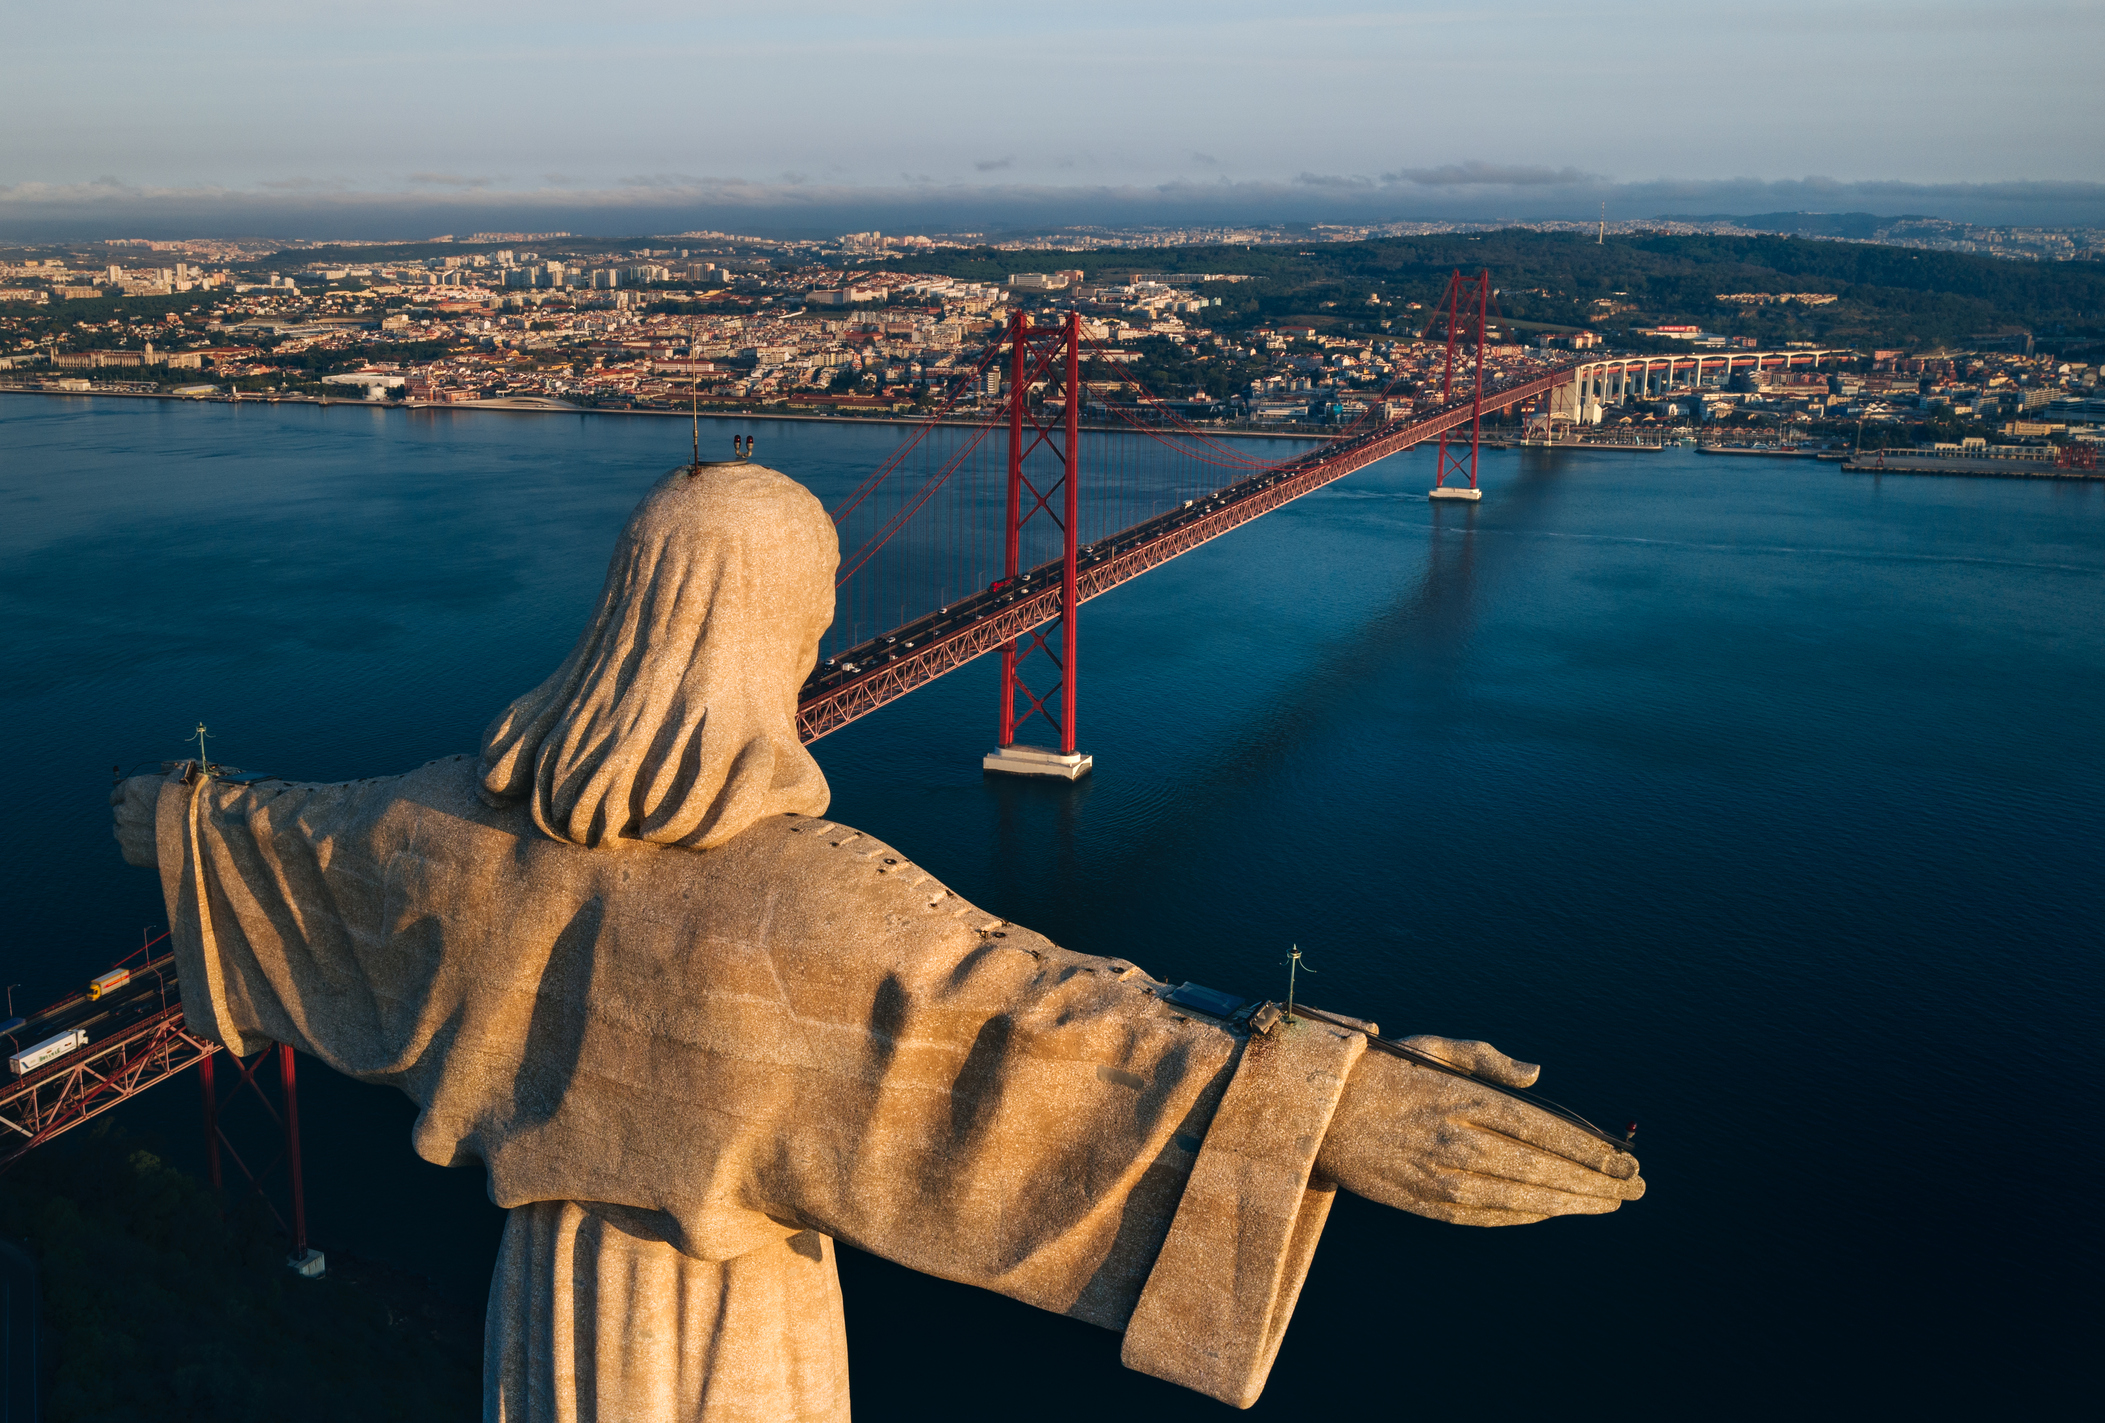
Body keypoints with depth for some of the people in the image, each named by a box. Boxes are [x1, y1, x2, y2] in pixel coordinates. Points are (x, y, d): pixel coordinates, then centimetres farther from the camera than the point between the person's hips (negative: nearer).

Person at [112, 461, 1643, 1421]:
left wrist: (185, 821, 31)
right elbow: (1046, 1015, -43)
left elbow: (312, 830, 9)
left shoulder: (484, 818, -12)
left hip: (555, 1285, 5)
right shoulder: (804, 888, -32)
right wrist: (1342, 1117, -48)